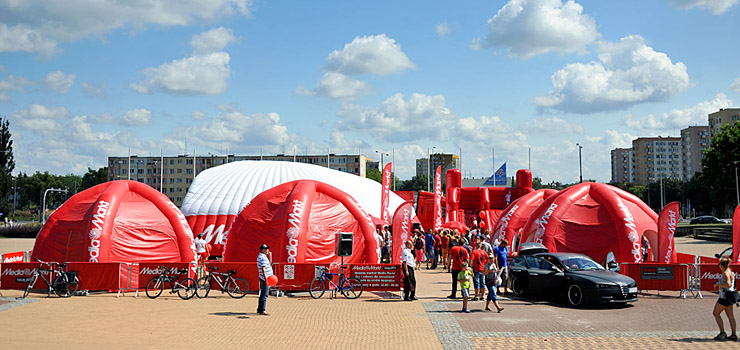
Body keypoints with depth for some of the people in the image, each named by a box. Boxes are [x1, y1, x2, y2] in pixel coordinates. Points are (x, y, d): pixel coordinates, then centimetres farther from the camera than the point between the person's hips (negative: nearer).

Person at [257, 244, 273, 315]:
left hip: (263, 279, 11)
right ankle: (262, 310, -11)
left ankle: (259, 310, 21)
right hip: (265, 279, -11)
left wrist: (270, 256, 18)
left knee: (262, 295, 15)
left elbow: (269, 263, 28)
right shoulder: (263, 257, -16)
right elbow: (263, 269, -23)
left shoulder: (260, 256, 17)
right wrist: (266, 279, -27)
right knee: (264, 295, -10)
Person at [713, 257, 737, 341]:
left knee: (716, 313, -1)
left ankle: (722, 333, -2)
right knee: (730, 316, 9)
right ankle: (734, 335, 8)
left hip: (725, 296, -10)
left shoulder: (726, 273, -16)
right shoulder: (731, 272, 14)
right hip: (728, 296, 10)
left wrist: (718, 284, -17)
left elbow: (728, 284, -30)